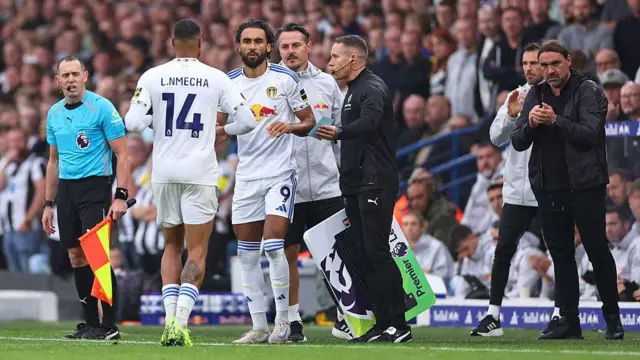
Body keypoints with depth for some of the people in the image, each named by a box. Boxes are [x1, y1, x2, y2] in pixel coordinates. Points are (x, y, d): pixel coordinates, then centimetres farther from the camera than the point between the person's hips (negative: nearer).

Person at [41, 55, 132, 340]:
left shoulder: (102, 107, -7)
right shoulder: (54, 114, 12)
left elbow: (122, 155, -8)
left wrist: (121, 196, -17)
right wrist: (48, 204, 18)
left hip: (94, 185, -6)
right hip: (66, 189, 6)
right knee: (76, 257, 5)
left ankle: (109, 325, -11)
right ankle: (90, 324, 12)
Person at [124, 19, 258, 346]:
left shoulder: (152, 77, 1)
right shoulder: (216, 78, 0)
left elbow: (132, 123, -8)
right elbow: (247, 121, 0)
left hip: (164, 172, 2)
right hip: (200, 172, -2)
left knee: (172, 245, 17)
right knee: (197, 251, 1)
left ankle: (169, 317, 4)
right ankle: (180, 322, -15)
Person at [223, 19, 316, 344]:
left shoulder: (285, 80, -3)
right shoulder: (229, 83, 6)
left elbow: (309, 121, 2)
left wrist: (289, 126, -18)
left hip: (280, 173, -4)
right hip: (246, 175, 4)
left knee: (273, 246, -15)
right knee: (247, 254, 4)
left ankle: (283, 320, -4)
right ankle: (259, 326, 11)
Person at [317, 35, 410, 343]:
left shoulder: (372, 88, -11)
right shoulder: (354, 90, 22)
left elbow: (368, 122, -31)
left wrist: (338, 133, -45)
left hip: (375, 184, -10)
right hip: (357, 187, 10)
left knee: (377, 253, -12)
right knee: (367, 256, 7)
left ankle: (398, 325, -12)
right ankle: (382, 324, 9)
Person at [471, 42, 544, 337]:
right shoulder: (516, 96, 10)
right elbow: (495, 137, 3)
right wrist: (511, 116, -13)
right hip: (517, 190, 4)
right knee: (503, 250, 2)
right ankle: (493, 316, 7)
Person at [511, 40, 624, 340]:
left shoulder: (589, 91, -3)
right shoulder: (535, 95, 12)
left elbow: (590, 133, -16)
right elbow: (518, 143, 9)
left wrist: (555, 120, -25)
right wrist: (530, 124, -12)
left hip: (585, 186, -5)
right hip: (548, 188, 5)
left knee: (598, 251, -1)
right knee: (561, 255, 7)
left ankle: (613, 318, 8)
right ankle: (569, 321, 10)